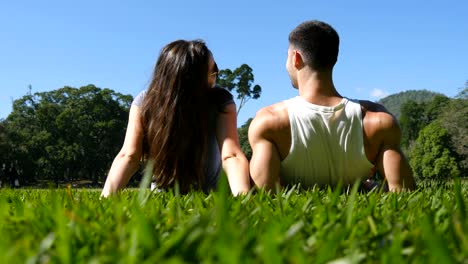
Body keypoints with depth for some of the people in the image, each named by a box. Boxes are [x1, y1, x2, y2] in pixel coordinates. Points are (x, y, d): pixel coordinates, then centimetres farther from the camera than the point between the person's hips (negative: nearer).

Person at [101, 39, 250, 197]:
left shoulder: (220, 100, -21)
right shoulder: (145, 102, -18)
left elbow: (231, 156, -32)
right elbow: (129, 156, -25)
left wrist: (242, 199, -50)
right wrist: (106, 197, -42)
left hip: (207, 194, -1)